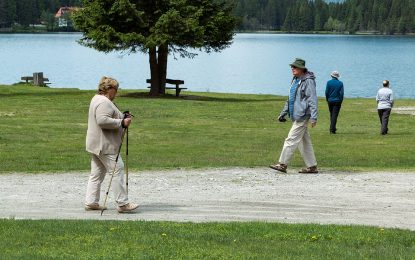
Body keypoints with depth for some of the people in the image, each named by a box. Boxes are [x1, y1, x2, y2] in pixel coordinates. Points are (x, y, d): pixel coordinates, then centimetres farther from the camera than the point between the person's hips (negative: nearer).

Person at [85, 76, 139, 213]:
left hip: (96, 144, 11)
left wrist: (122, 118, 14)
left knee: (97, 173, 12)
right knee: (117, 170, -10)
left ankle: (91, 202, 13)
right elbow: (102, 120, -29)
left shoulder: (96, 99, 19)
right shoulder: (104, 102, -17)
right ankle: (122, 203, -11)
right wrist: (121, 123, -22)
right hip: (105, 145, -11)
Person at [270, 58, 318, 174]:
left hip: (302, 115, -9)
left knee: (291, 140, -9)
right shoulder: (295, 80, 16)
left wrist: (313, 117, -21)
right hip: (296, 116, 9)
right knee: (304, 141, 11)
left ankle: (283, 164, -6)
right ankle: (312, 166, 16)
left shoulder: (308, 81, -12)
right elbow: (290, 99, 24)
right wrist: (283, 113, 23)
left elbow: (312, 100, -16)